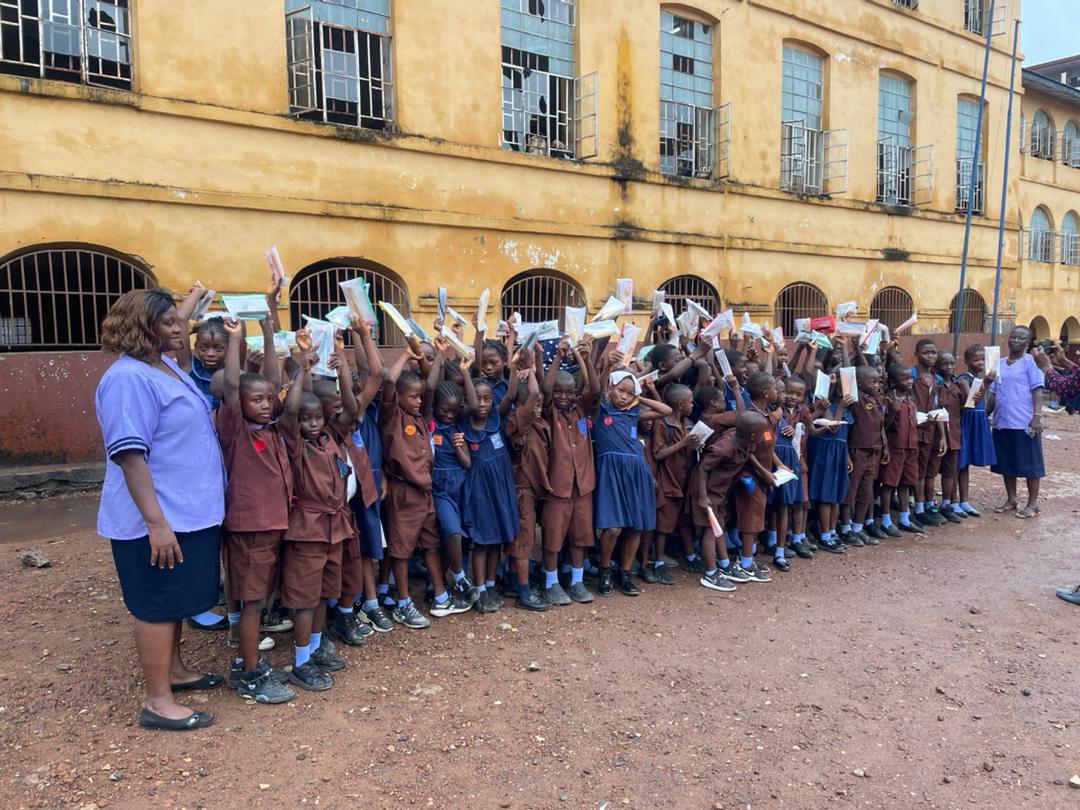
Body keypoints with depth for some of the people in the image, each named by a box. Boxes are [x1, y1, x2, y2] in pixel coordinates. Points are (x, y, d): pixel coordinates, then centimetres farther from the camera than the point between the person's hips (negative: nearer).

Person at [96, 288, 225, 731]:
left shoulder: (169, 369, 10)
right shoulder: (129, 379, -21)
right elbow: (130, 455, -26)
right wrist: (156, 522, -28)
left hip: (190, 511, 9)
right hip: (161, 519, -9)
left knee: (176, 598, 20)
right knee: (158, 604, 2)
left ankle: (174, 670, 37)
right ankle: (157, 701, 15)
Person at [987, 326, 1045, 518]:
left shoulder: (1030, 361, -4)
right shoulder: (999, 363, 13)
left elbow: (1037, 390, -10)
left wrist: (1037, 416, -19)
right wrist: (985, 416, 16)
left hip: (1024, 423, -6)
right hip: (1002, 422, 6)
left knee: (1029, 463, 1)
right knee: (1006, 463, 12)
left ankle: (1033, 503, 11)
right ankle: (1011, 500, 24)